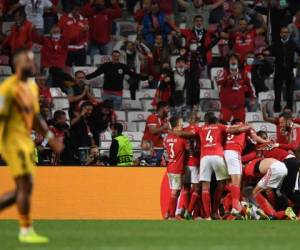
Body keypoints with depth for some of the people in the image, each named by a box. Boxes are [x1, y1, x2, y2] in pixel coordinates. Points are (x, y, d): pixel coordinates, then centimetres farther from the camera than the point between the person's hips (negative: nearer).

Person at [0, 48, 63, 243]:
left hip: (26, 141, 9)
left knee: (22, 190, 10)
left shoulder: (32, 86, 15)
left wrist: (51, 138, 16)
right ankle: (26, 231, -3)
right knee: (26, 185, -10)